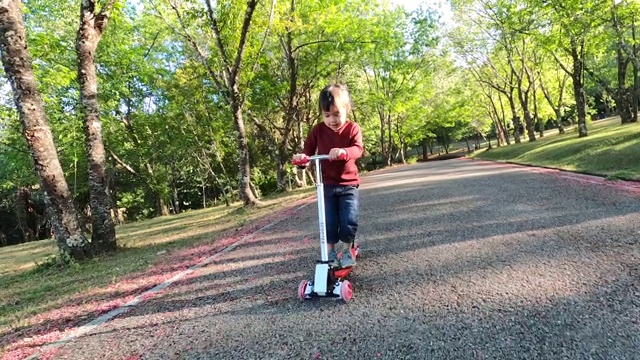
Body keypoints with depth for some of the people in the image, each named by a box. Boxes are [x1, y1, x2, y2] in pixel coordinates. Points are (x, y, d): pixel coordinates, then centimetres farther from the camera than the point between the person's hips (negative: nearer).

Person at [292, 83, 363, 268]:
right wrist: (301, 156, -26)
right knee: (329, 222, 3)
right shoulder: (318, 130, -2)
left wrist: (344, 151, -44)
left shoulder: (353, 128, -7)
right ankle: (330, 252, 21)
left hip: (348, 184, -1)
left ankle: (348, 251, 18)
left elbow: (358, 149, -22)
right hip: (327, 184, 2)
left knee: (349, 220, -4)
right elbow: (308, 150, -1)